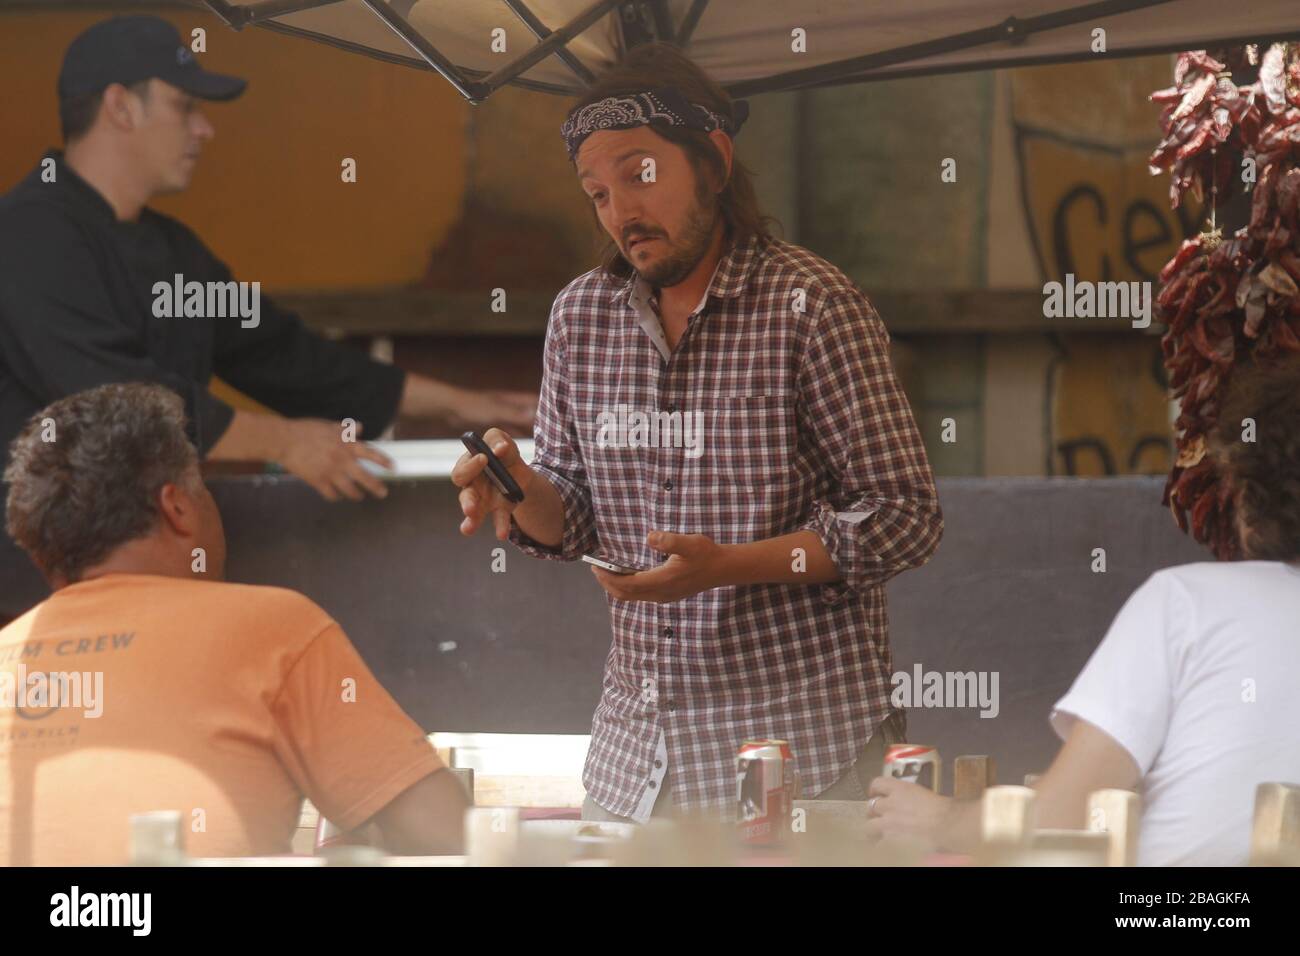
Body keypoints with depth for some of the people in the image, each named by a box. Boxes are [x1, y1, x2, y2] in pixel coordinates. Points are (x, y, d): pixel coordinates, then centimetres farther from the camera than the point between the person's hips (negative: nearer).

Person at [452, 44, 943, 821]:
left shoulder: (812, 305, -10)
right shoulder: (581, 316, 7)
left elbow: (906, 520, -12)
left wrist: (727, 565, -22)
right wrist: (523, 493, -8)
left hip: (799, 740, -5)